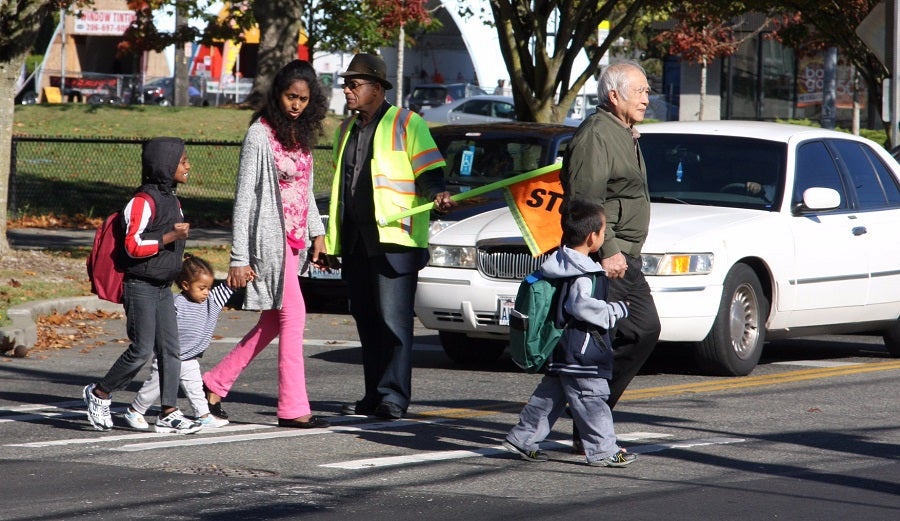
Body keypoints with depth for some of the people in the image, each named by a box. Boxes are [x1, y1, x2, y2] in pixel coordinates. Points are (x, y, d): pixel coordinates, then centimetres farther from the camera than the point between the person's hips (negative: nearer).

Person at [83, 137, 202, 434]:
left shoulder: (173, 200, 14)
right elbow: (133, 245, -20)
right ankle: (99, 393, 10)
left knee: (170, 349, 2)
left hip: (163, 288, 9)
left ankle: (168, 413, 2)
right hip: (141, 286, -9)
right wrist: (169, 237, -23)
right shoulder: (144, 200, -15)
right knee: (142, 350, -8)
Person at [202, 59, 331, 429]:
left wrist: (317, 233, 10)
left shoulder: (300, 135, 13)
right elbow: (244, 196, -11)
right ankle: (293, 408, -8)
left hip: (295, 239, 8)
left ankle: (216, 384, 20)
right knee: (293, 314, -11)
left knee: (272, 323, 10)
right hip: (269, 236, -8)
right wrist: (239, 257, -14)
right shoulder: (260, 134, -9)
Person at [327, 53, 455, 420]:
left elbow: (428, 172, -5)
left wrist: (437, 195, -27)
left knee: (393, 318, -9)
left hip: (394, 238, -7)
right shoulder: (347, 129, 21)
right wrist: (330, 238, 23)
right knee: (366, 320, 8)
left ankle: (393, 396, -8)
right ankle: (374, 395, 13)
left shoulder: (406, 124, -1)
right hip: (355, 239, 7)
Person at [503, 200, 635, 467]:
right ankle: (603, 451, -3)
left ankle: (522, 438, 21)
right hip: (581, 350, -10)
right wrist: (615, 311, -18)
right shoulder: (583, 274, -19)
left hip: (560, 350, 10)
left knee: (550, 395, 17)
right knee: (590, 398, -6)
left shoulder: (561, 262, 12)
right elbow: (581, 305, -30)